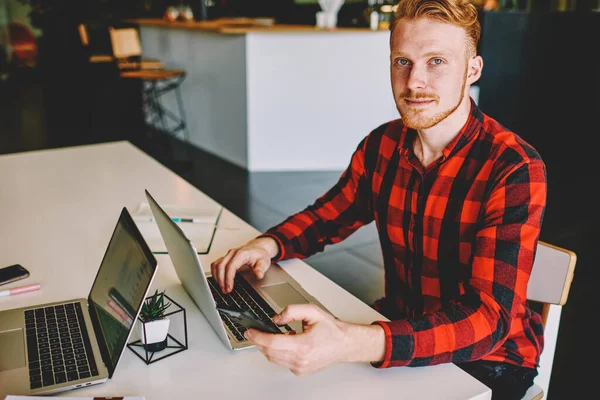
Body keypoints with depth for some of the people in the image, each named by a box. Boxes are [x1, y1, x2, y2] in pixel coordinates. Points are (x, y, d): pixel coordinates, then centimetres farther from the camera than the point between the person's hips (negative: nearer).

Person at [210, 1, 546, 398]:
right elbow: (325, 217, 9)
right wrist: (268, 244, -15)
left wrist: (350, 344, -46)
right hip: (398, 323, 5)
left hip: (485, 358, -4)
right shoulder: (381, 145, -5)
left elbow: (489, 317, -30)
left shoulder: (515, 171, -23)